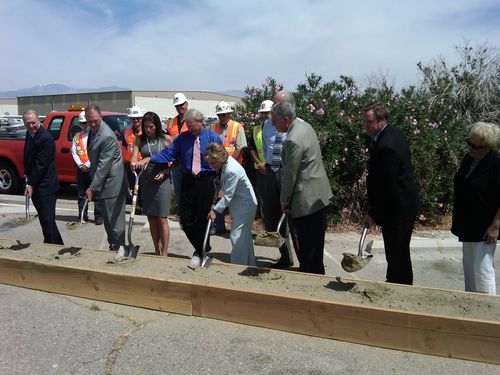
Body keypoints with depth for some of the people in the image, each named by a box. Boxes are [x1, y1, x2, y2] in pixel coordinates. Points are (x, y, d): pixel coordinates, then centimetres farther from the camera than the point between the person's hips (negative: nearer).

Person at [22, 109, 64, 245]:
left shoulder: (45, 138, -18)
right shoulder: (30, 133, 10)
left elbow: (41, 165, -19)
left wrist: (31, 184, -15)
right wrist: (29, 182, 10)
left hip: (45, 187, -9)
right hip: (35, 185, 9)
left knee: (48, 221, -4)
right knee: (44, 220, 16)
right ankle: (58, 244, 27)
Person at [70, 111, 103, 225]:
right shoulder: (77, 136, 13)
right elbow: (74, 152, 7)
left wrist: (87, 165, -13)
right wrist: (81, 165, -6)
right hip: (81, 169, 5)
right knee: (81, 194, 9)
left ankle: (98, 216, 1)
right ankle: (83, 216, 17)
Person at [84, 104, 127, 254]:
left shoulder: (107, 136, -23)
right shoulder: (94, 130, 7)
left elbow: (104, 166, -23)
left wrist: (92, 188, -19)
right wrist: (93, 185, 16)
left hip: (112, 183, -9)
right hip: (102, 182, 9)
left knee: (114, 219, -1)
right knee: (107, 218, 19)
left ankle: (119, 248, 11)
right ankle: (112, 246, 32)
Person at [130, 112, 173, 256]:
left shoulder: (166, 139, -3)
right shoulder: (140, 139, 5)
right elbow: (134, 157, -5)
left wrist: (164, 172, -15)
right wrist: (133, 163, -27)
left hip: (162, 181, -3)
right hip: (146, 181, 4)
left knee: (162, 218, -1)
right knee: (151, 218, 8)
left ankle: (164, 253, 7)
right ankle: (157, 252, 19)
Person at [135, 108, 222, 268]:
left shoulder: (212, 137, -3)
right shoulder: (182, 137, 5)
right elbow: (168, 153, -1)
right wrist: (149, 159, -16)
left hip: (206, 180, -3)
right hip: (188, 181, 4)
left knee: (203, 218, 3)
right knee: (185, 217, 5)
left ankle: (200, 252, 20)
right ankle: (202, 248, 25)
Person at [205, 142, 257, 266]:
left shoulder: (232, 170, -28)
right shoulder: (226, 164, 1)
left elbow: (228, 196, -24)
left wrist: (215, 210, -17)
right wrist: (222, 190, 0)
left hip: (245, 206, -10)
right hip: (244, 204, 10)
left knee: (237, 237, -8)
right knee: (245, 237, 18)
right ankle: (249, 264, 30)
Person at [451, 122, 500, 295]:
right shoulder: (469, 159, 6)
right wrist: (459, 220, 18)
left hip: (484, 228, -8)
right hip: (467, 225, 8)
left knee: (482, 270, -4)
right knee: (469, 267, 17)